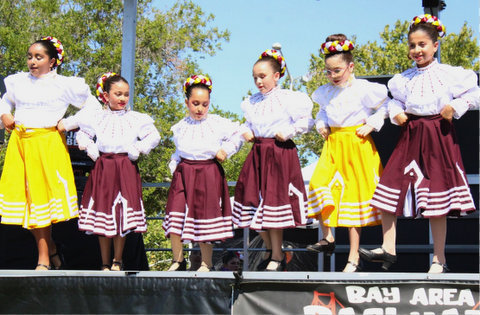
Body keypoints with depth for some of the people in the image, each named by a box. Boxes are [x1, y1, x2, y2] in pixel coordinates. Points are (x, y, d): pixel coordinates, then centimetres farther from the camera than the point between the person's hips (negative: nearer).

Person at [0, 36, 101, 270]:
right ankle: (52, 251, 17)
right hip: (19, 143, 5)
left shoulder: (65, 85, 2)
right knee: (22, 196, 0)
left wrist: (68, 124, -1)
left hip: (47, 144, -4)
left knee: (41, 197, -8)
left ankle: (43, 260, -1)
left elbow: (93, 107, 6)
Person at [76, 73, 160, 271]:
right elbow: (82, 135, 15)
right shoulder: (97, 118, 6)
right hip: (102, 169, 1)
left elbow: (154, 137, 2)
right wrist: (91, 150, 0)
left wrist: (137, 150, -7)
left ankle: (117, 261, 12)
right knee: (103, 211, 3)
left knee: (123, 215, -2)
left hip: (126, 170, -1)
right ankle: (105, 263, 12)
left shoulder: (136, 118, 2)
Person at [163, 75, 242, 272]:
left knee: (205, 218, 0)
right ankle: (178, 261, 9)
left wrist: (225, 151, -4)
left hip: (209, 173, -3)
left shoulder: (218, 123, -1)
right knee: (175, 216, -6)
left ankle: (206, 263, 14)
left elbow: (237, 135, 7)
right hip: (183, 174, 3)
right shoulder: (180, 127, 10)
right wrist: (174, 165, 8)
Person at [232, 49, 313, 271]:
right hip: (258, 153, 6)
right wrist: (246, 132, 7)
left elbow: (306, 120, -4)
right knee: (256, 198, 6)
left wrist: (288, 133, -12)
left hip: (280, 153, -6)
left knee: (274, 198, -7)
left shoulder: (287, 98, -6)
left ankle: (277, 257, 3)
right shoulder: (251, 102, 12)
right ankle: (270, 250, 25)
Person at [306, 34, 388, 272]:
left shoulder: (364, 89, -8)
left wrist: (371, 125, -8)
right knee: (320, 185, -16)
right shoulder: (325, 92, 8)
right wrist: (321, 124, 9)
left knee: (354, 195, -1)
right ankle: (327, 238, 4)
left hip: (357, 145, -5)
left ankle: (354, 257, 5)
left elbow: (385, 106, 1)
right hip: (332, 144, 5)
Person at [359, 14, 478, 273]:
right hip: (410, 136, 4)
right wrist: (396, 113, 2)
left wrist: (455, 107, -11)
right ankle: (388, 249, 4)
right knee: (391, 186, -3)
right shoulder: (403, 79, 8)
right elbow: (395, 100, 22)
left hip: (438, 135, -4)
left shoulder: (450, 74, -3)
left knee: (436, 201, -1)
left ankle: (439, 259, 8)